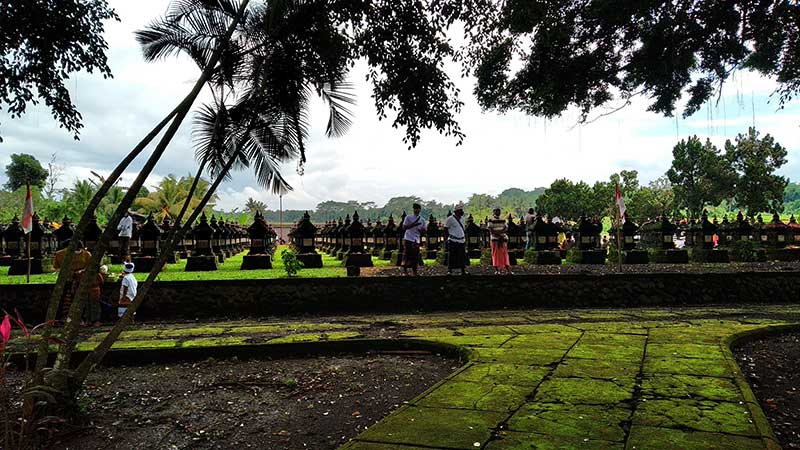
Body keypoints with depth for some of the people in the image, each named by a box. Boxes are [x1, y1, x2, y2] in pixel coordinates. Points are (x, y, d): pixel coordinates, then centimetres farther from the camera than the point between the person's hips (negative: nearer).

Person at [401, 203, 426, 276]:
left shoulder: (422, 220, 12)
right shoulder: (408, 217, -1)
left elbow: (424, 230, 16)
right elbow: (404, 227, -9)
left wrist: (420, 230, -8)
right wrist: (413, 224, -19)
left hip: (416, 240, 4)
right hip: (408, 239, -4)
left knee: (415, 256, 4)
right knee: (407, 254, -4)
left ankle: (414, 271, 10)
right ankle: (405, 269, 7)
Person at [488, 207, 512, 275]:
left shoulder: (503, 220, 14)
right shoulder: (491, 220, 1)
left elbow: (506, 228, 4)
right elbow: (491, 230, -7)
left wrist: (498, 232, -14)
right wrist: (499, 235, -14)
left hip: (503, 239, 3)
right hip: (495, 239, -3)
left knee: (504, 254, 1)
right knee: (496, 254, -2)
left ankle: (508, 270, -1)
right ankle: (497, 270, 3)